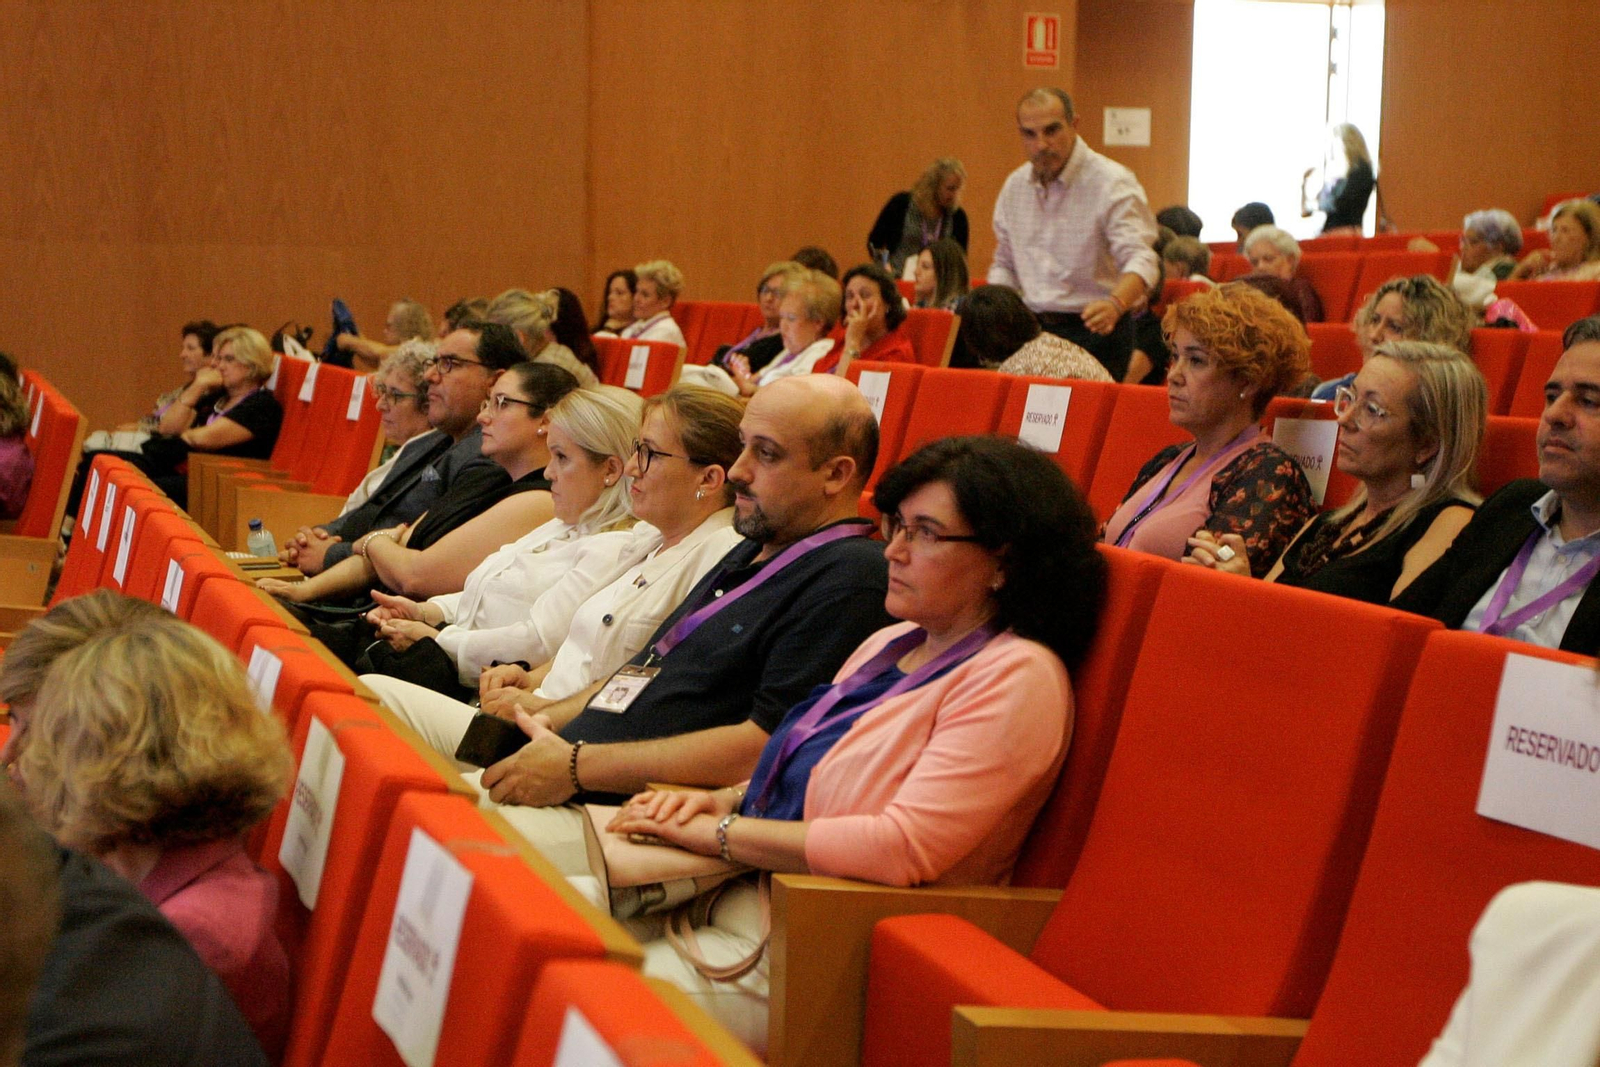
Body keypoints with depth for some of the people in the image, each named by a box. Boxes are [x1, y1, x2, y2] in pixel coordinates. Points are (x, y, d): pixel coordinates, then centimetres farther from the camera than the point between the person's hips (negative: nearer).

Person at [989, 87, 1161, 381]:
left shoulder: (1112, 183, -11)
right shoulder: (1015, 186, 10)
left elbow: (1141, 259, -23)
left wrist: (1115, 304, -44)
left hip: (1093, 328, -5)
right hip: (1032, 331, 5)